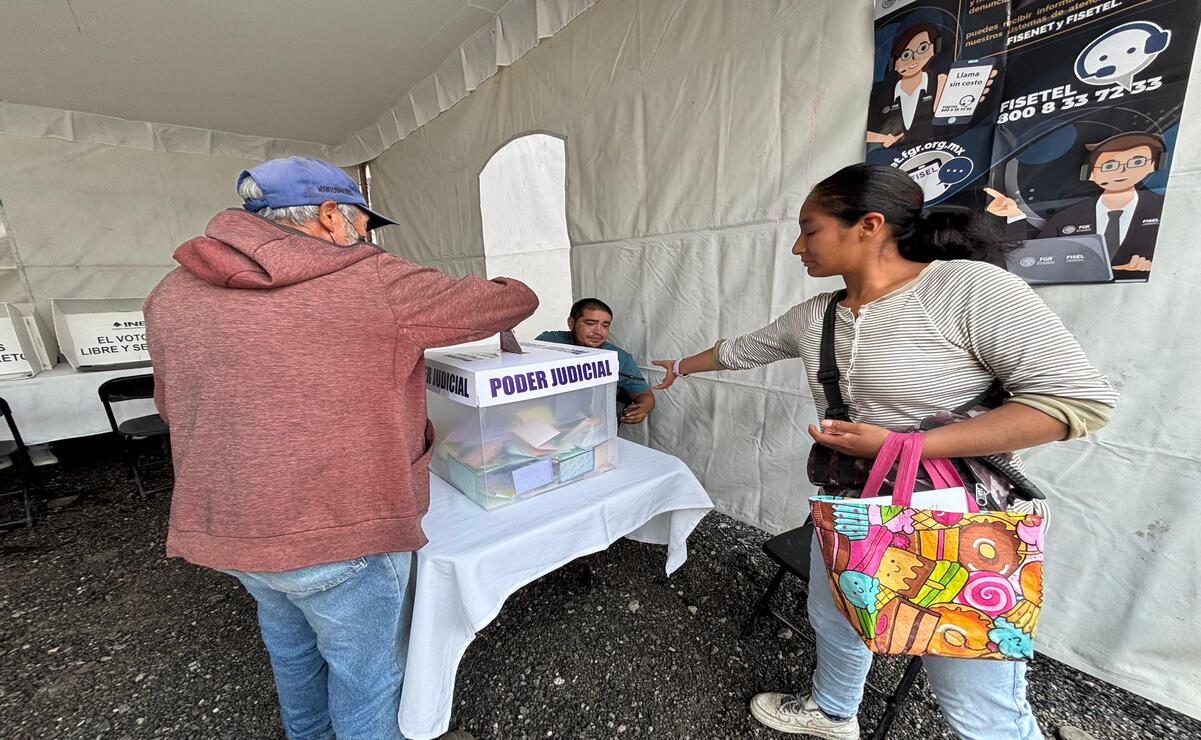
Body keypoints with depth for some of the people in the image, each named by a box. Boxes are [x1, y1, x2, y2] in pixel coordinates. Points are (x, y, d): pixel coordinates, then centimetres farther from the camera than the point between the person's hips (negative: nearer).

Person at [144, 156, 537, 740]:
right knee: (366, 670, 17)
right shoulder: (376, 283, -16)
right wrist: (506, 290, 15)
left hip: (222, 526, 8)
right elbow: (512, 301, -8)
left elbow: (174, 404, 15)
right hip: (342, 530, -7)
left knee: (290, 638, 33)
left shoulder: (174, 294, 3)